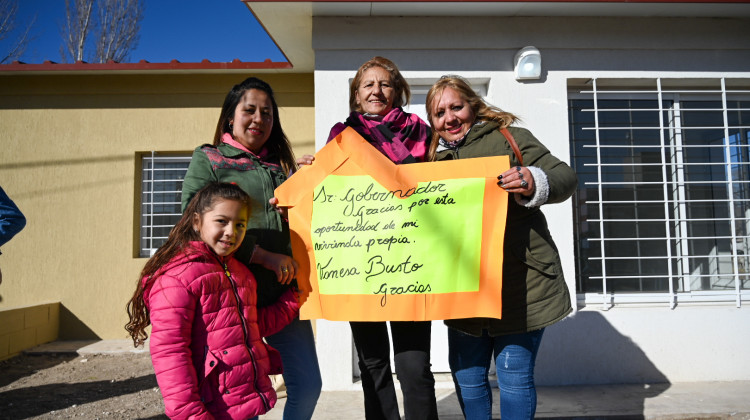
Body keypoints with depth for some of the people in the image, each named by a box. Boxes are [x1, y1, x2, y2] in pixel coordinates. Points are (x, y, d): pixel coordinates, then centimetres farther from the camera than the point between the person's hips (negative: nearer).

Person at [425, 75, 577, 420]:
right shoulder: (435, 159, 14)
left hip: (518, 282, -5)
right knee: (465, 373, 13)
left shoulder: (507, 138, 0)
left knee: (514, 374, -1)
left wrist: (535, 184, -27)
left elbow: (564, 176, -7)